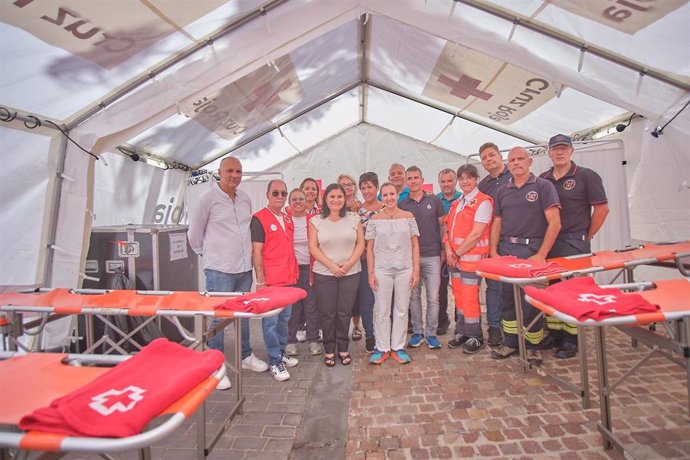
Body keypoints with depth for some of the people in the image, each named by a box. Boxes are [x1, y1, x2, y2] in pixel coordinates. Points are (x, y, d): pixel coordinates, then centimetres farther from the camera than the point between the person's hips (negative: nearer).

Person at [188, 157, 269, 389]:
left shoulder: (245, 198, 9)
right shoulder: (208, 198, -8)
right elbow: (194, 233, -1)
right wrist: (208, 254, 6)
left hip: (244, 268, 6)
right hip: (219, 270, -6)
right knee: (218, 318, 3)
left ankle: (246, 356, 34)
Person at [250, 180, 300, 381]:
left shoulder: (288, 219, 12)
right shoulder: (259, 219, -9)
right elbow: (256, 251, -12)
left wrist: (294, 273, 14)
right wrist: (260, 281, -15)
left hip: (289, 279, 7)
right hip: (270, 281, -7)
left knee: (284, 318, 17)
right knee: (271, 321, 2)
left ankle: (281, 352, 33)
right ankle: (274, 362, 14)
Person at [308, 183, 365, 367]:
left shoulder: (354, 218, 3)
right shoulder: (316, 221, 1)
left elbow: (360, 244, 2)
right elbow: (313, 247, -3)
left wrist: (349, 264, -11)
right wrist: (332, 265, -12)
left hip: (351, 273, 1)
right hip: (324, 274, 0)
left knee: (345, 312, 7)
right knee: (327, 313, 6)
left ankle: (343, 349, 23)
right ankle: (329, 350, 21)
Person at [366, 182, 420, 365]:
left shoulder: (408, 217, 3)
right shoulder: (375, 220, 1)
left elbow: (415, 245, 3)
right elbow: (369, 248, 2)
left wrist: (416, 270, -3)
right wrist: (370, 273, -4)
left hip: (404, 268, 1)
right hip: (382, 269, -1)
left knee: (402, 310, 9)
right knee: (381, 310, 5)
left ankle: (398, 347, 23)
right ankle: (382, 348, 20)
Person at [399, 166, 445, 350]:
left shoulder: (434, 201, 4)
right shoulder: (402, 205, 5)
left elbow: (443, 226, 9)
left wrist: (444, 249, 3)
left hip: (432, 255, 0)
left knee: (433, 297, 3)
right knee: (414, 296, 9)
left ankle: (431, 333, 17)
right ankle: (417, 331, 22)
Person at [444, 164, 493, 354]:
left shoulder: (483, 202, -7)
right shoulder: (456, 204, 15)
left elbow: (476, 233, -15)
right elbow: (448, 229, 11)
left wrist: (458, 253, -11)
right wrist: (449, 251, -4)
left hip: (472, 256, -7)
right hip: (454, 258, 7)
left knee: (470, 297, -3)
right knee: (459, 296, 12)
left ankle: (475, 337, 13)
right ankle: (462, 333, 25)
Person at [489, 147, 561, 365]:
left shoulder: (543, 186, 1)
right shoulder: (502, 191, 14)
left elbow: (555, 223, -6)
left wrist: (541, 254, -13)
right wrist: (493, 252, 3)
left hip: (531, 250, -4)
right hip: (506, 250, 4)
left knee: (531, 300, 1)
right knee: (507, 297, 9)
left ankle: (532, 345, 19)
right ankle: (510, 341, 23)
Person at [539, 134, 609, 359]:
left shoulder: (586, 176, -1)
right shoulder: (542, 180, 11)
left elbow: (602, 208, -2)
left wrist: (588, 235, -2)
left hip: (574, 243, -4)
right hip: (548, 243, 5)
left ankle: (571, 339, 11)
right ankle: (554, 334, 23)